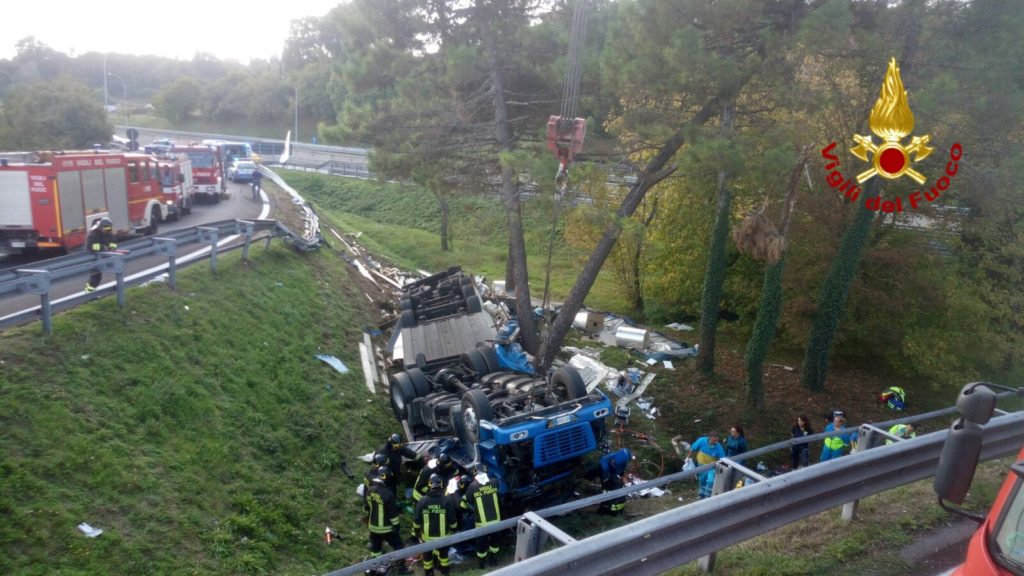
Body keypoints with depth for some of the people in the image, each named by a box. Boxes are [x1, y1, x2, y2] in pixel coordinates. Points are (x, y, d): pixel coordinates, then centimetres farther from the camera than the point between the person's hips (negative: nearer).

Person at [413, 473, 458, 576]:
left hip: (427, 535, 0)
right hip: (443, 535, 0)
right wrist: (453, 530, 8)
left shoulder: (422, 501, -16)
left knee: (427, 555, 22)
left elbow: (416, 520, -8)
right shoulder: (447, 500, -18)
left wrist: (415, 532, 9)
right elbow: (452, 519, -11)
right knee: (443, 553, 26)